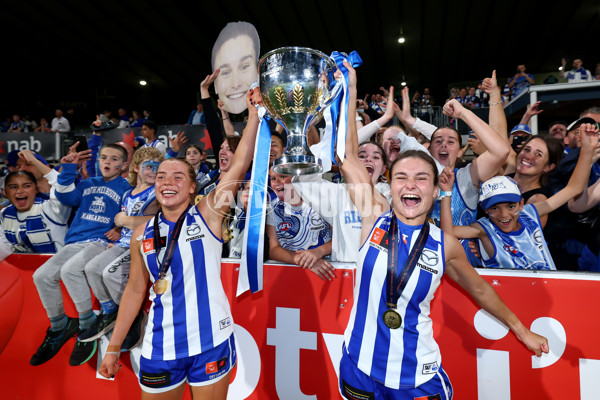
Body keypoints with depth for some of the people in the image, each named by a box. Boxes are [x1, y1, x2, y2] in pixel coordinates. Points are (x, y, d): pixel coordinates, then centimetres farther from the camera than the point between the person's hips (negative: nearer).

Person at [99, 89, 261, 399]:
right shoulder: (142, 233, 3)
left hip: (210, 342, -3)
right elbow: (135, 290, 10)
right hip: (159, 348, 3)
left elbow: (239, 164, -16)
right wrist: (114, 347, 12)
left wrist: (254, 113, -19)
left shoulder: (207, 214, -7)